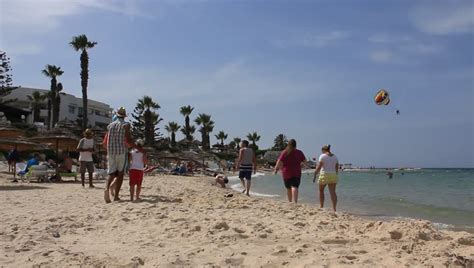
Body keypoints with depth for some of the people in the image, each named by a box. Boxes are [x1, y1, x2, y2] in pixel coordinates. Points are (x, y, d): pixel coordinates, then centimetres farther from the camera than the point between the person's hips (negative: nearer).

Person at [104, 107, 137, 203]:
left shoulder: (110, 125, 12)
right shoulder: (126, 125, -1)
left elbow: (105, 142, 13)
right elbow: (128, 140, -11)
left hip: (111, 152, 3)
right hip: (122, 151, -3)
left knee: (111, 173, 9)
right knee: (120, 173, 5)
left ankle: (107, 188, -20)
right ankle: (116, 196, 1)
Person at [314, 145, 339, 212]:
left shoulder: (322, 156, -5)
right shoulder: (335, 157, 12)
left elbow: (319, 166, -12)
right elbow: (337, 168, 12)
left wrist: (315, 174, -5)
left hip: (324, 175, -4)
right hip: (333, 175, 4)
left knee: (321, 191, 14)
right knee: (333, 192, -1)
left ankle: (321, 207, 17)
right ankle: (334, 208, -11)